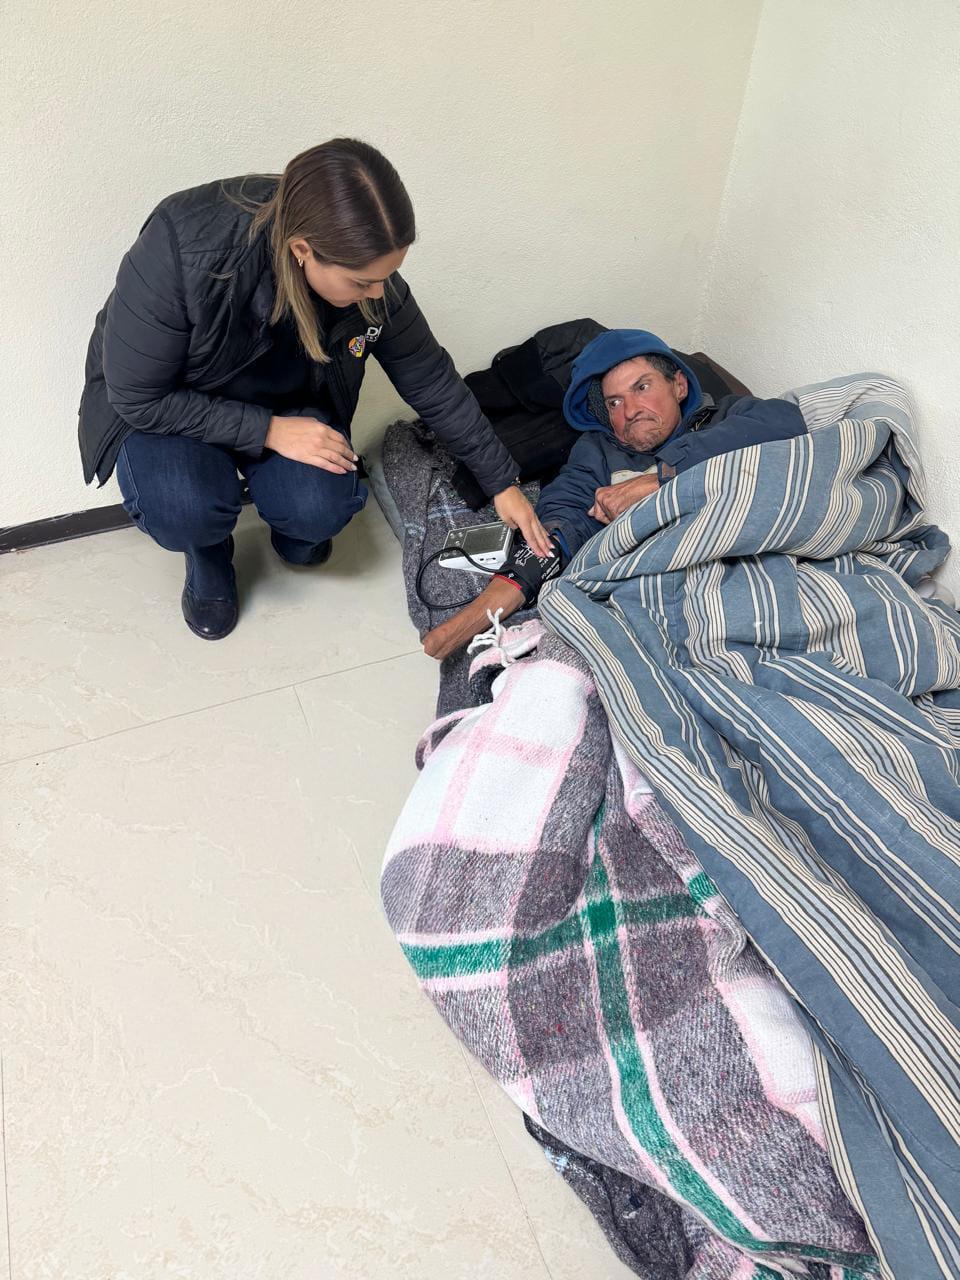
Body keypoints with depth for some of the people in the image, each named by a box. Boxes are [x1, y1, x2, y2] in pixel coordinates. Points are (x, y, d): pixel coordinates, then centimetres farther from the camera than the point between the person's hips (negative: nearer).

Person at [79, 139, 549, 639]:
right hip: (163, 403, -2)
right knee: (184, 507, -32)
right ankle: (208, 559, 5)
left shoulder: (369, 275, -24)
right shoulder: (182, 248, -36)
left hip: (283, 400, 3)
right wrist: (268, 429, -29)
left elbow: (432, 381, -10)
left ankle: (294, 533, 13)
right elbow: (137, 396, -25)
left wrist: (502, 483, -5)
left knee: (322, 506, -25)